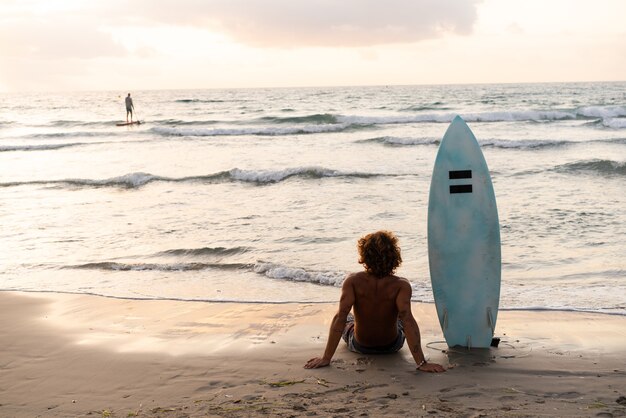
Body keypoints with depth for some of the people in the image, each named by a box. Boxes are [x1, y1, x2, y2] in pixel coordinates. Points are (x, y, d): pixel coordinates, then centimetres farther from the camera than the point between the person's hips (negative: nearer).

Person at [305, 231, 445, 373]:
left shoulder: (353, 281, -27)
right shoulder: (401, 285, -28)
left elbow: (340, 317, -31)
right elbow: (407, 320, -37)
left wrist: (326, 358, -28)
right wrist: (421, 363, -37)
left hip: (359, 346, 0)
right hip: (392, 345, 0)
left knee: (346, 321, 35)